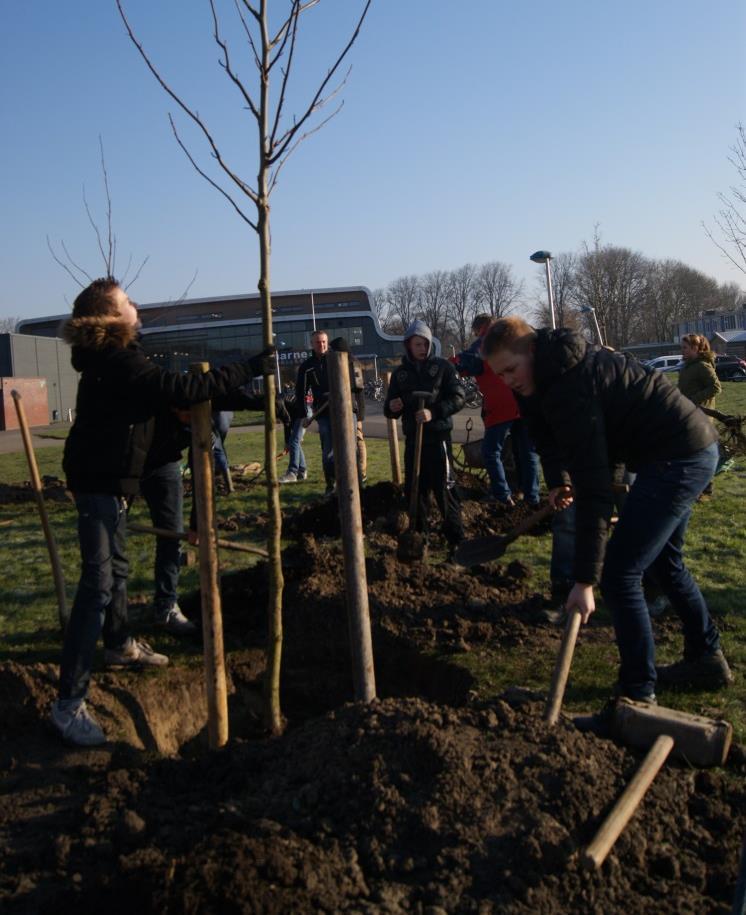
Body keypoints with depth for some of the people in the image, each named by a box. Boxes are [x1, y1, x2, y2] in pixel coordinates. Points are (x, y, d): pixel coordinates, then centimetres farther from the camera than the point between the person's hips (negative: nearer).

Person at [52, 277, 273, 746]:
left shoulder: (109, 357, 10)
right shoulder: (120, 362, -22)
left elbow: (162, 391, 16)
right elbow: (182, 389, -28)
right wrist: (249, 368, -22)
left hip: (106, 476, 11)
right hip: (102, 480, -11)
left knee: (117, 566, 24)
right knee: (99, 584, -12)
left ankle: (120, 644, 44)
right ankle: (70, 702, -11)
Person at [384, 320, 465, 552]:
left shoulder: (442, 367, 0)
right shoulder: (400, 373, 11)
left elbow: (458, 398, -7)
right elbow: (390, 411, 14)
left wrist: (434, 412, -21)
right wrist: (391, 407, -10)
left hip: (438, 437, -4)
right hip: (412, 438, 4)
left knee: (444, 487, -6)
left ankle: (456, 538, 1)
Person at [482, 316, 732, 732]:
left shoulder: (570, 388, -26)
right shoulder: (561, 368, 5)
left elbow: (594, 487, -29)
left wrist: (585, 579, -28)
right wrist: (559, 479, -6)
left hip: (678, 459, -11)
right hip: (695, 448, 11)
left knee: (620, 573, -10)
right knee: (663, 559, 25)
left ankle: (638, 700, -1)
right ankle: (707, 658, 39)